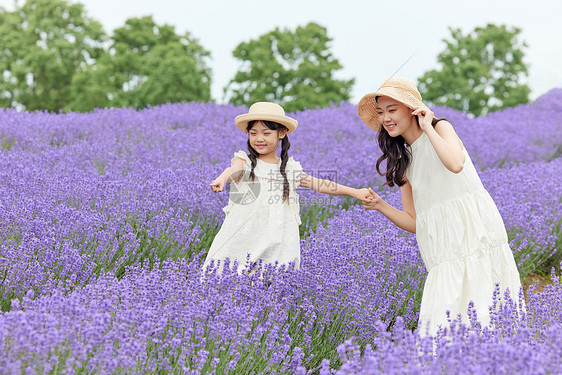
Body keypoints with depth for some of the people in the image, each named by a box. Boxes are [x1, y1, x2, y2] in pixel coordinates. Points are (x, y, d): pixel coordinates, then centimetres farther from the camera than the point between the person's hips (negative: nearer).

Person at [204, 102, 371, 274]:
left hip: (277, 245, 2)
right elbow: (233, 170, -20)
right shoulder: (245, 162, 3)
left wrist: (355, 192, 10)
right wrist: (221, 179, -44)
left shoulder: (291, 168, 12)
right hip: (241, 241, -2)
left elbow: (319, 184, 15)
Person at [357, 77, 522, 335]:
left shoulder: (441, 128, 3)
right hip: (446, 255, 5)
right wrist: (380, 206, 0)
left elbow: (456, 164, -22)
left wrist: (428, 128, -11)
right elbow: (415, 222, 15)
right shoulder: (403, 161, 18)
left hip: (476, 232, -5)